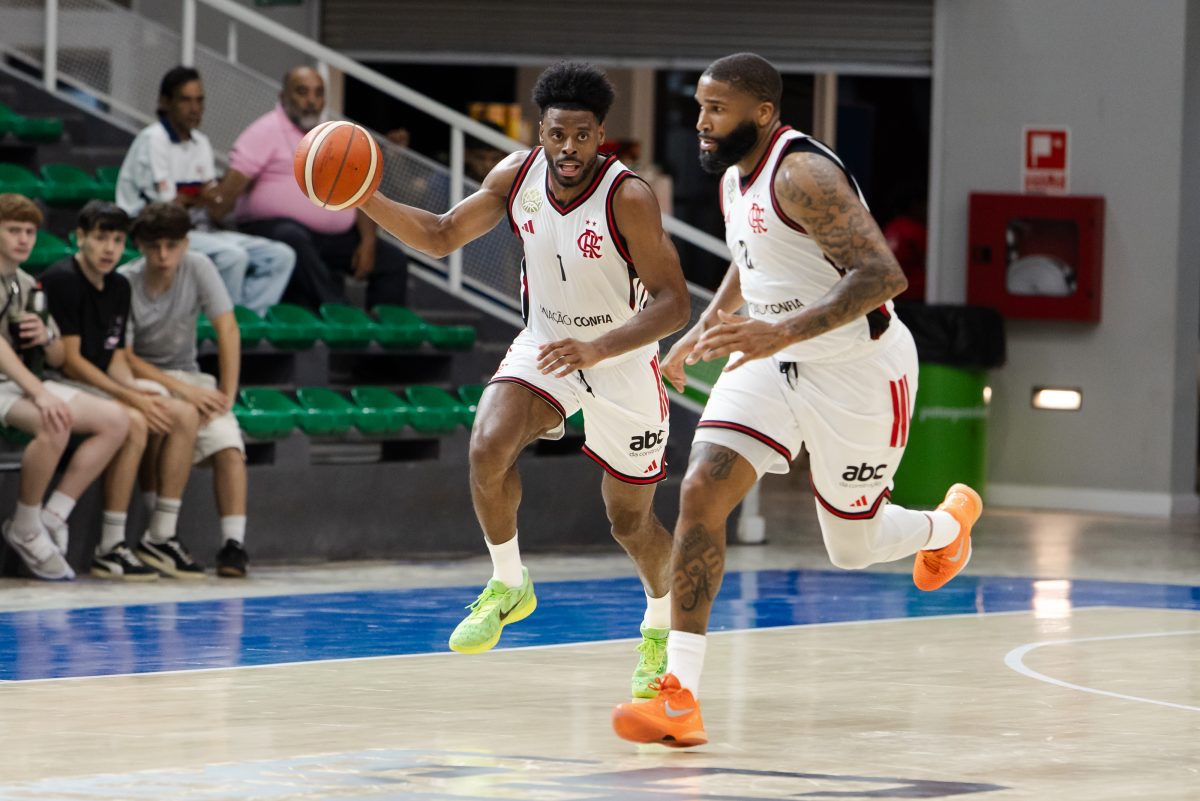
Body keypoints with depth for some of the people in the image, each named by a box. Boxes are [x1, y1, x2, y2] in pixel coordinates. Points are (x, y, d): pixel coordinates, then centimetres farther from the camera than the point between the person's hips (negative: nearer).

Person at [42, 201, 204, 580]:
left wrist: (136, 390, -11)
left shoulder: (119, 287, 12)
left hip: (103, 384, 9)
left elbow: (115, 359, 12)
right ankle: (109, 546, -29)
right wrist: (131, 398, -20)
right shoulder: (62, 280, -14)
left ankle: (160, 537, -5)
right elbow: (70, 361, -18)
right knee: (133, 423, -32)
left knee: (184, 415, -6)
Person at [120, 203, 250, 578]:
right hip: (140, 378, -3)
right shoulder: (124, 283, -15)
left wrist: (226, 396, -18)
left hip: (188, 376, 3)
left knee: (227, 440, -24)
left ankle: (233, 543, -29)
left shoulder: (198, 268, -9)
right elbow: (123, 357, -16)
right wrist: (181, 390, -25)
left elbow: (228, 331, -10)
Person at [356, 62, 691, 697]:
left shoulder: (627, 198, -27)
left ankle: (663, 623, 38)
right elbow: (441, 237, 0)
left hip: (622, 361, -3)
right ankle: (508, 586, -2)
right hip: (544, 344, 3)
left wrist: (596, 349, -41)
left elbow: (673, 304, -28)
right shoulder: (517, 176, -11)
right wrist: (365, 200, -15)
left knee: (629, 521, 7)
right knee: (487, 446, -25)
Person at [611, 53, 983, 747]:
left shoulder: (803, 175, -25)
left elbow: (883, 275, -34)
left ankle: (949, 522, 45)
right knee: (701, 492, -15)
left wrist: (782, 333, -42)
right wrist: (707, 327, 22)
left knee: (854, 547, 8)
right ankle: (679, 696, -17)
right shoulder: (736, 178, 4)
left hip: (858, 373, -7)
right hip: (770, 363, 7)